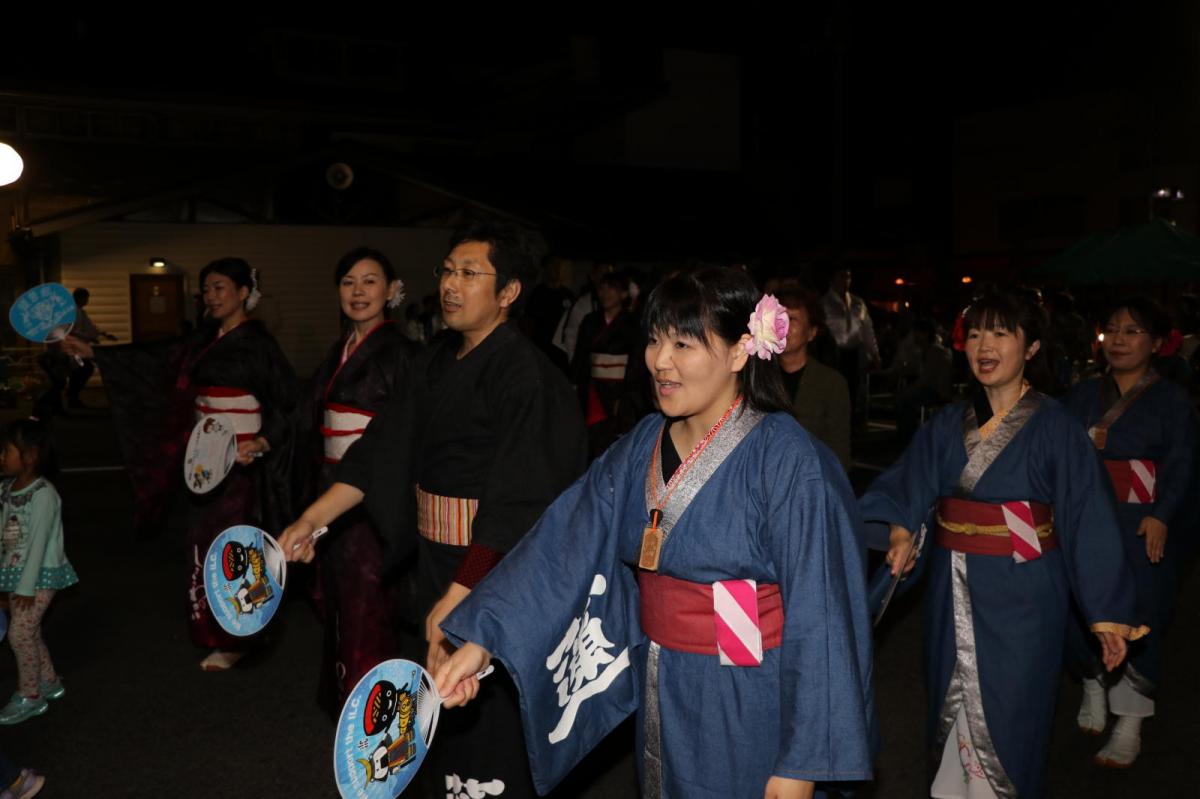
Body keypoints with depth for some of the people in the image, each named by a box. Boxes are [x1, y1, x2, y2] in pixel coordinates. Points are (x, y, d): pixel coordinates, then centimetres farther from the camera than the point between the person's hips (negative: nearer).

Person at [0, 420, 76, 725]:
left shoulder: (43, 494, -21)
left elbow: (38, 542, -21)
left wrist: (26, 587, -19)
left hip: (41, 574, -8)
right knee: (29, 631, 15)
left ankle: (30, 696, 7)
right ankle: (49, 682, 32)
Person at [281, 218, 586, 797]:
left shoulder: (525, 375, -20)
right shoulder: (440, 360, 5)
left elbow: (514, 502, -25)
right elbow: (385, 446, 5)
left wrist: (459, 596, -28)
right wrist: (314, 518, -1)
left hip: (494, 566, -8)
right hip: (435, 554, 8)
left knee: (487, 711, 6)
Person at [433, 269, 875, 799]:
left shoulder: (788, 461, -19)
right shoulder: (643, 446, -1)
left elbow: (820, 616, -19)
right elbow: (564, 546, -7)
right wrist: (481, 640, -16)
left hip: (747, 712, -5)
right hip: (661, 696, 6)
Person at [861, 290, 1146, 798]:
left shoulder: (1055, 427, -8)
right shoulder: (947, 425, 3)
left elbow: (1089, 519, -9)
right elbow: (905, 488, -6)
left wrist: (1108, 615, -10)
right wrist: (899, 529, -28)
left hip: (1020, 597, -4)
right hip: (953, 594, 4)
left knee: (1007, 716, 4)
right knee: (954, 710, 14)